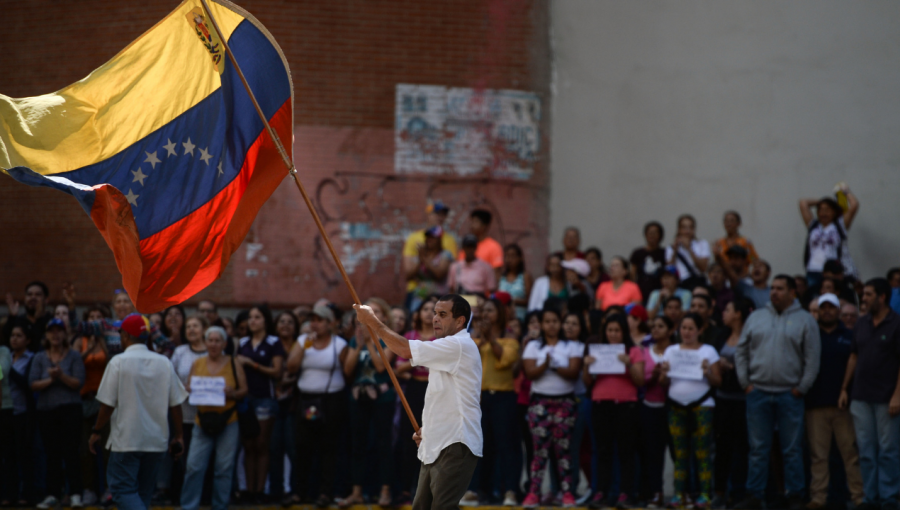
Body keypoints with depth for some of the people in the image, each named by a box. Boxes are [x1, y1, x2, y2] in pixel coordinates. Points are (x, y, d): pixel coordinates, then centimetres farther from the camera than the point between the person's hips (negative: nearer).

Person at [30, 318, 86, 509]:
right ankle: (53, 494, 8)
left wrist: (61, 376, -20)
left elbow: (78, 383, -7)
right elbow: (33, 384, -1)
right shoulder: (39, 358, 8)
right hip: (46, 409, 3)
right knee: (52, 453, 5)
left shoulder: (73, 356, 2)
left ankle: (75, 494, -4)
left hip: (70, 409, -3)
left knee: (71, 451, -7)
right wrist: (50, 380, -14)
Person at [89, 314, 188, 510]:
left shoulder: (119, 362, -8)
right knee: (143, 491, 15)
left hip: (126, 440, -5)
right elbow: (175, 404, 3)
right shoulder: (164, 363, 4)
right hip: (156, 441, 5)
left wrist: (96, 431, 3)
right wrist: (178, 436, 11)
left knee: (123, 489, -4)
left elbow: (108, 404, -8)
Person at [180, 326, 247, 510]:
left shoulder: (234, 364, 4)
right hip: (203, 421, 1)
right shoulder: (197, 364, 9)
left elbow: (244, 390, 6)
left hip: (228, 422, -1)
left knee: (224, 468, 1)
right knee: (194, 466, -5)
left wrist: (232, 393, -14)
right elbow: (188, 388, 13)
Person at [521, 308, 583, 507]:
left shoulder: (571, 346, 7)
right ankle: (533, 493, -6)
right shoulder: (533, 347, 9)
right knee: (540, 449, -6)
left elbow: (574, 372, -5)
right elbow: (530, 372, -3)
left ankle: (567, 493, -2)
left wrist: (554, 367, -16)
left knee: (563, 448, -3)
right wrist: (545, 364, -20)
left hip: (565, 401, 0)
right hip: (540, 402, 0)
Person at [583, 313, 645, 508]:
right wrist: (587, 367, -9)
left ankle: (625, 494, -2)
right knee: (603, 451, 1)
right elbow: (587, 383, 10)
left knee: (626, 451, -2)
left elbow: (640, 381, -2)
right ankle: (600, 493, -1)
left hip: (626, 405, -2)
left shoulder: (634, 351, 4)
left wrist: (628, 365, -17)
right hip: (600, 406, 2)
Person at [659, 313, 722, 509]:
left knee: (702, 453, -7)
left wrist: (708, 372, -18)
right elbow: (664, 382, 9)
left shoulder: (708, 351, 4)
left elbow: (717, 381, 0)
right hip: (677, 407, 3)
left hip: (701, 406, -3)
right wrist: (663, 373, -12)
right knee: (680, 453, 3)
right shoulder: (671, 351, 12)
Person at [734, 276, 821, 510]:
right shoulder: (756, 318, 10)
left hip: (789, 395, -2)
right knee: (758, 448, 5)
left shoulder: (805, 320, 1)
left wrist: (801, 388, -7)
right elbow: (741, 352, 13)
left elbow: (812, 359, -1)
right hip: (758, 393, 3)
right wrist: (745, 382, 3)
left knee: (792, 449, 1)